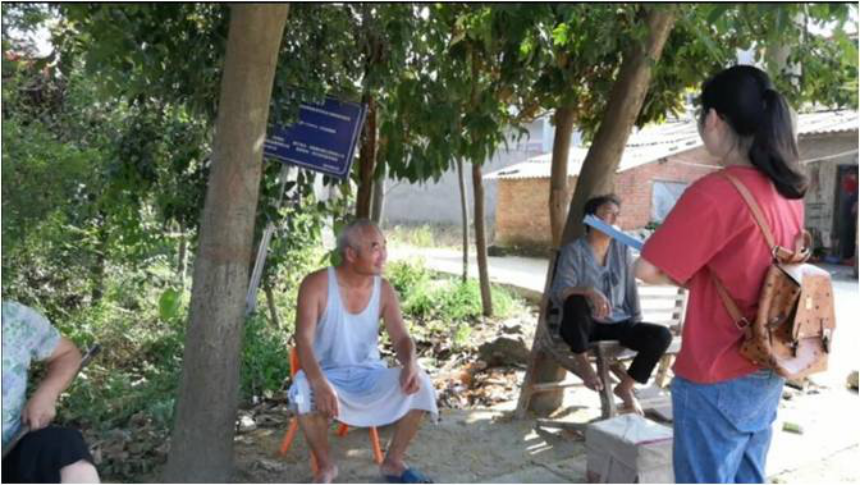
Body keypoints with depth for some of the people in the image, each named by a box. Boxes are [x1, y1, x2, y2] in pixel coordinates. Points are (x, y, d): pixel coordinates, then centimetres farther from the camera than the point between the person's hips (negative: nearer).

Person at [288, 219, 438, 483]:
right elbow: (303, 340, -25)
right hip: (327, 375, -3)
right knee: (305, 391, -37)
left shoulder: (384, 289, -3)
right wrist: (320, 383, -43)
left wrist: (411, 363, -33)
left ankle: (393, 462, 0)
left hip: (370, 374, 3)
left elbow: (401, 337, -8)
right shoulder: (316, 285, -16)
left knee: (420, 384, -21)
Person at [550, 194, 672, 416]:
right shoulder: (574, 250, -10)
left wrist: (637, 321, 4)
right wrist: (590, 291, -40)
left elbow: (630, 288, 11)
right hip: (585, 325, -4)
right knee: (576, 300, -37)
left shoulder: (622, 248, 6)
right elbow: (559, 292, -22)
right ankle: (582, 362, -11)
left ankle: (625, 387, 4)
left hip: (617, 323, 5)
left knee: (662, 335, -18)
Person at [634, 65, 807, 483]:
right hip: (767, 372, 8)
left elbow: (648, 270, -17)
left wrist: (686, 274, 1)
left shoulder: (714, 192, -22)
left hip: (718, 378, -8)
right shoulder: (788, 190, 3)